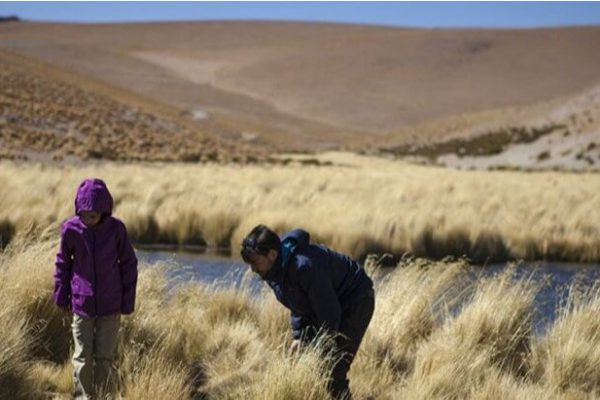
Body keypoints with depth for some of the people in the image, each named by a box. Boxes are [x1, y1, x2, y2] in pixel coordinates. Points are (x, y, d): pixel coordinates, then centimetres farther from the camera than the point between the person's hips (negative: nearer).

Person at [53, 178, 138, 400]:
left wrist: (128, 299, 1)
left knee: (105, 357, 2)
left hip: (111, 306, -1)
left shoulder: (116, 228, -9)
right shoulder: (70, 229, -8)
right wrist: (61, 293, 7)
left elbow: (129, 263, 1)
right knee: (83, 357, 1)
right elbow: (63, 262, 7)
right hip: (81, 304, 1)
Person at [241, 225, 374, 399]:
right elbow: (297, 304, 7)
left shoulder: (305, 266, -37)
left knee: (333, 372, -16)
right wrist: (299, 336, -2)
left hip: (355, 301, -9)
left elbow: (328, 310, -29)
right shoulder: (274, 269, -8)